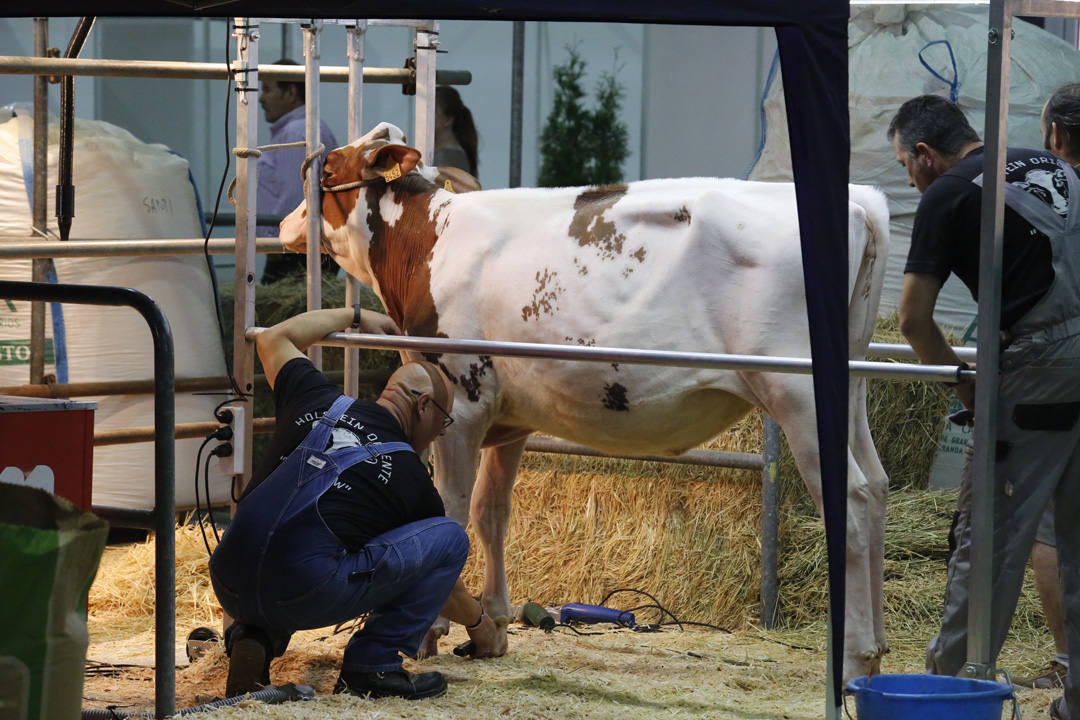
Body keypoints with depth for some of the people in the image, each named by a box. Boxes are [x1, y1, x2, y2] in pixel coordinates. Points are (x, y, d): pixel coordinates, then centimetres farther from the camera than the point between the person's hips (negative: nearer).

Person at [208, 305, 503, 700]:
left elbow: (274, 338, 39)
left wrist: (354, 315, 48)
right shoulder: (411, 477, 11)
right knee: (450, 536, 10)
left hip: (229, 589, 5)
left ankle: (258, 636, 14)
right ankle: (372, 664, 4)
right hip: (304, 597, -5)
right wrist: (480, 625, 46)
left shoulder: (318, 401, 17)